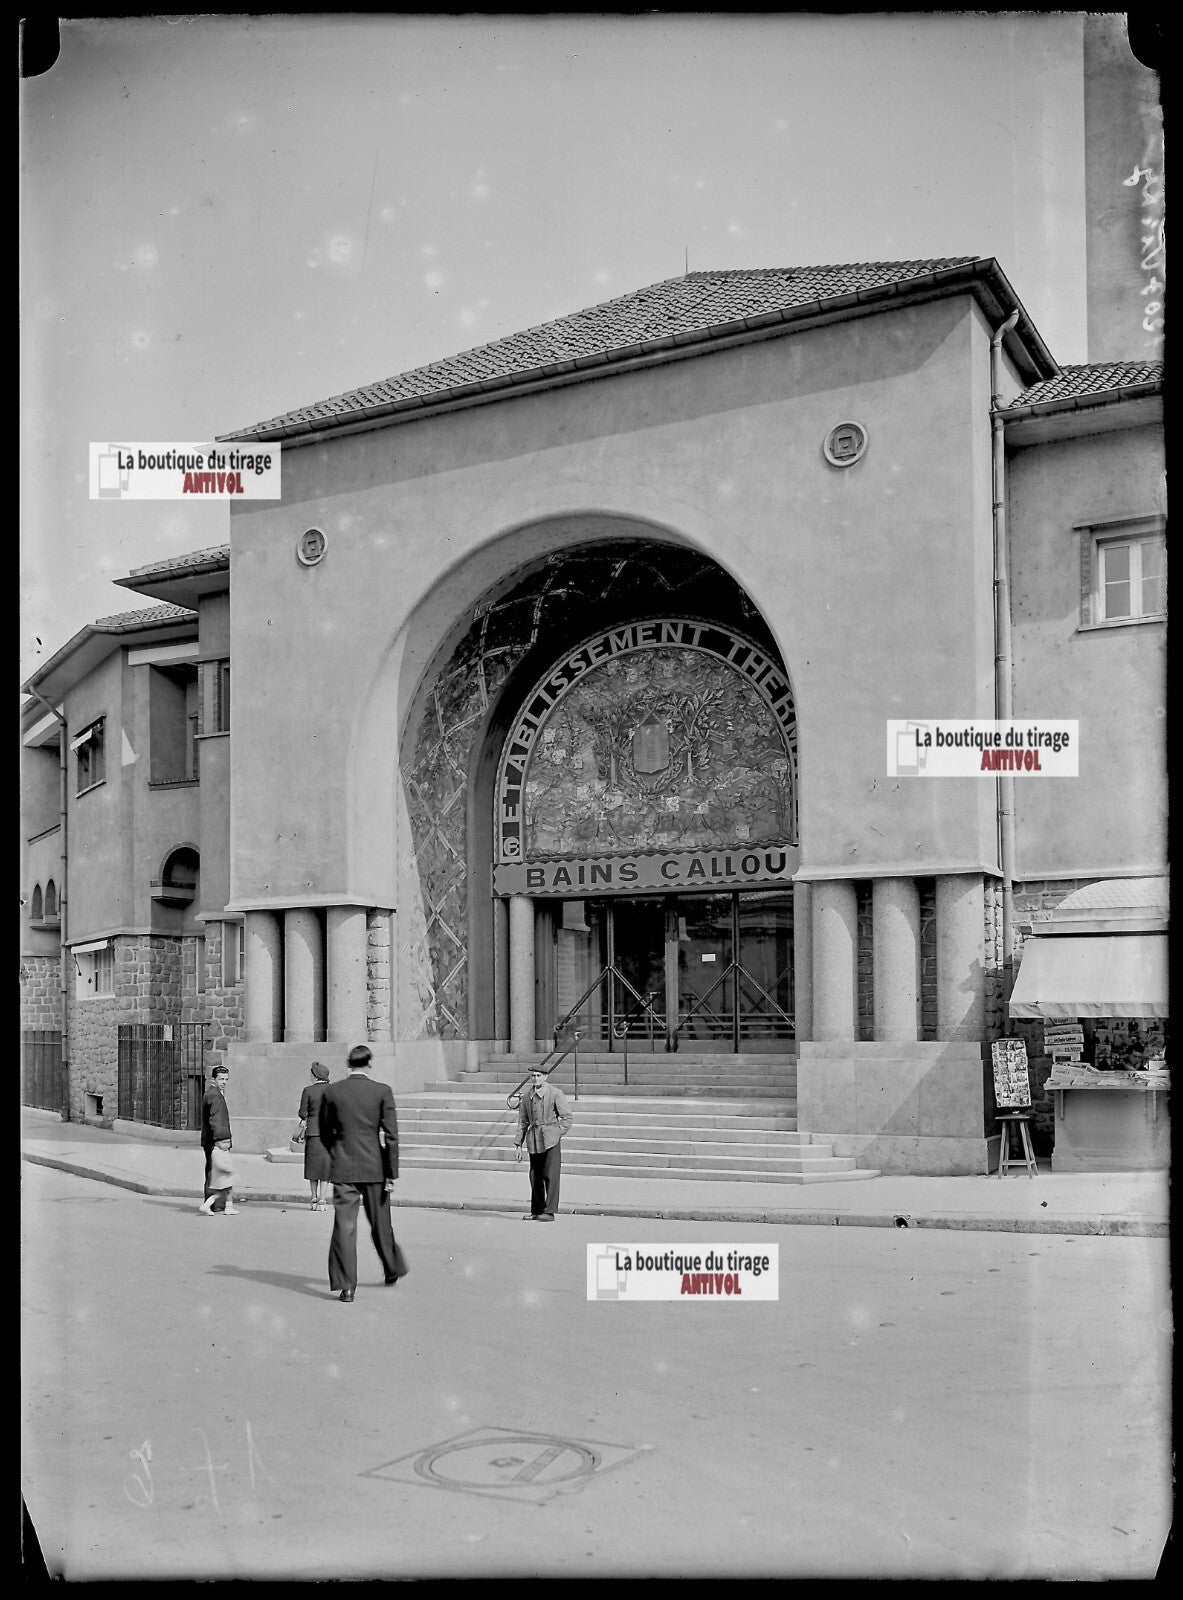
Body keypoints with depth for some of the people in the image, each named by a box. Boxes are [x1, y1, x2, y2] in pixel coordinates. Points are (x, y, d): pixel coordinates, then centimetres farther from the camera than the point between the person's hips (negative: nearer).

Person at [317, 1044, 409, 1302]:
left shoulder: (331, 1092, -2)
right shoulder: (382, 1091, -6)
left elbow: (325, 1132, 9)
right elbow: (391, 1135, -7)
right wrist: (392, 1174, -3)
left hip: (343, 1168, 0)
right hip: (374, 1167, 0)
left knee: (344, 1226, 0)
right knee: (380, 1223, 16)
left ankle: (346, 1286, -4)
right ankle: (392, 1271, 32)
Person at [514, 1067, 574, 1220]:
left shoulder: (555, 1093, -4)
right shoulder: (527, 1096, 9)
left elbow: (568, 1117, 0)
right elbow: (522, 1122, 15)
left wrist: (558, 1134, -6)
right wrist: (518, 1145, 12)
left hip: (550, 1140, -5)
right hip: (533, 1141, 5)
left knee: (551, 1175, -8)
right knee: (535, 1177, 9)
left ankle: (549, 1212, -7)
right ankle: (536, 1211, 19)